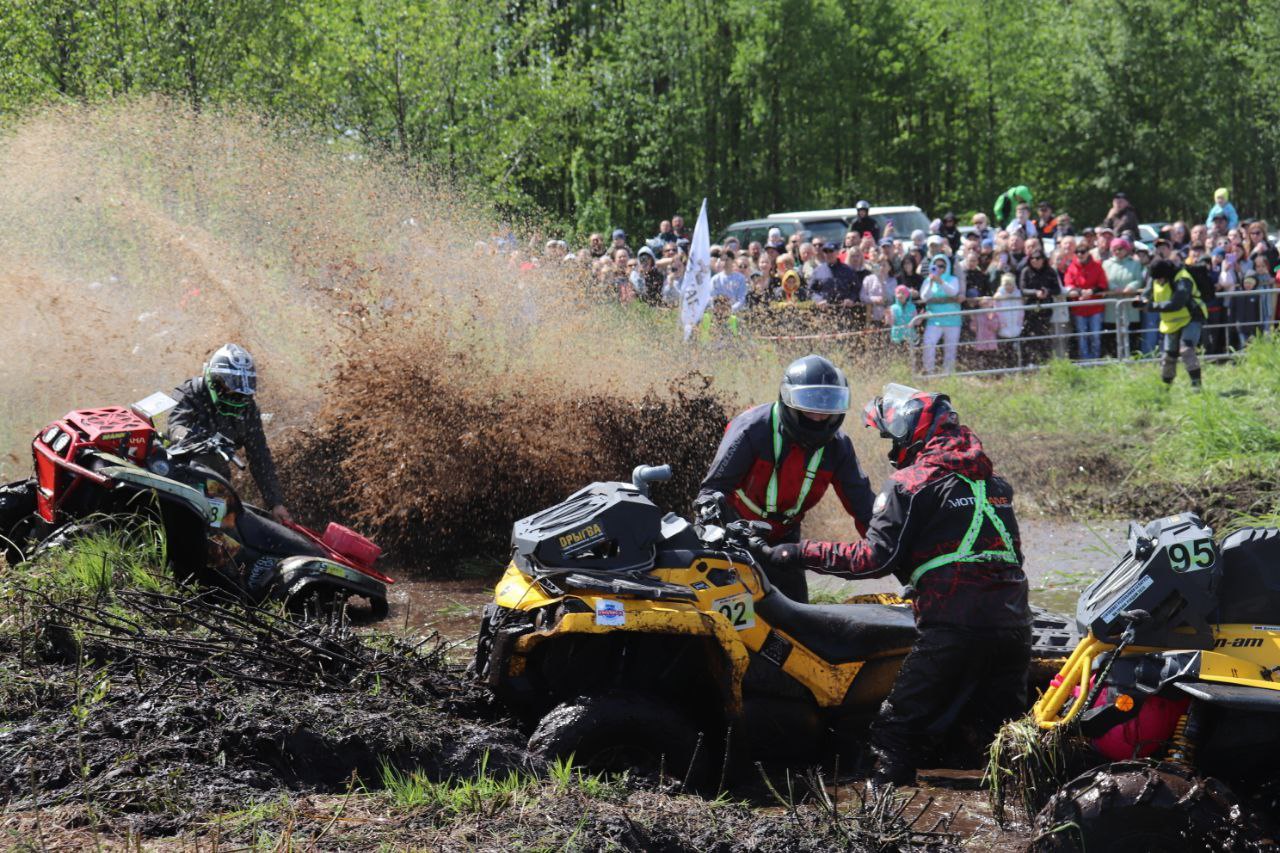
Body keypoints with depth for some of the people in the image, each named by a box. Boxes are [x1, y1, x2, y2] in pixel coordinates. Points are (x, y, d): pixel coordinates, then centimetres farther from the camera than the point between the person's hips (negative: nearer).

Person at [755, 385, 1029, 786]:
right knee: (999, 734, 15)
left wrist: (799, 552, -2)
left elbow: (875, 558, -8)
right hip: (1014, 625, 7)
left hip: (954, 627, -7)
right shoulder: (993, 480, 19)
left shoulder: (911, 482, -2)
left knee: (896, 728, 0)